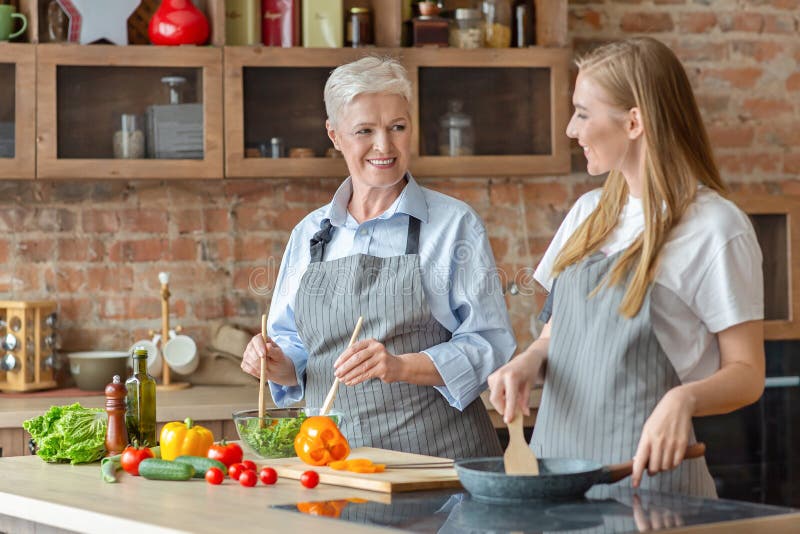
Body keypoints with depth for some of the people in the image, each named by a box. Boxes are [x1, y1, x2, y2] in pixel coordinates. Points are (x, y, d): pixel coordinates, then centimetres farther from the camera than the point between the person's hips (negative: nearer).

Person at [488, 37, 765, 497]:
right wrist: (531, 360, -4)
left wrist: (685, 398, -30)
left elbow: (746, 373, -10)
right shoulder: (589, 213, 11)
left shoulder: (715, 228, -10)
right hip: (556, 457, 6)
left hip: (643, 473, -6)